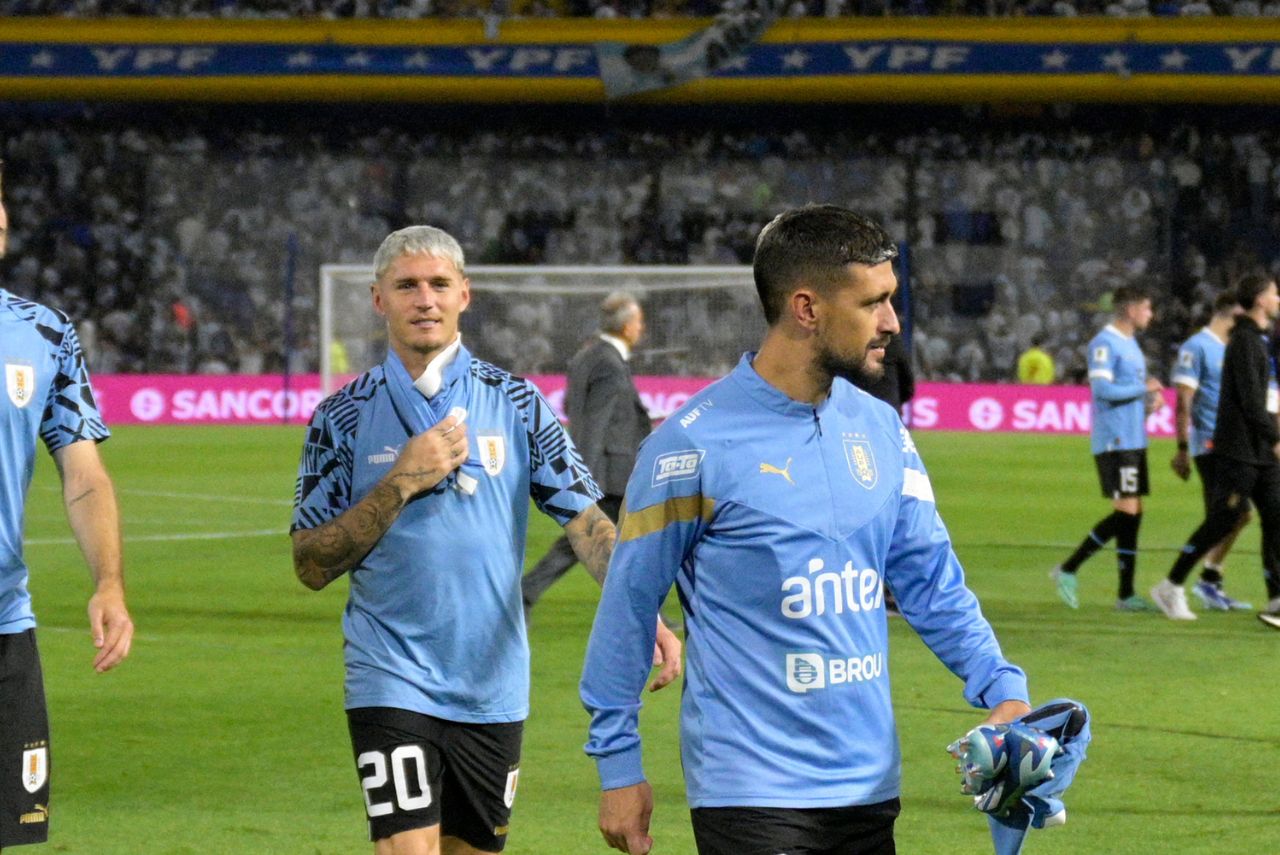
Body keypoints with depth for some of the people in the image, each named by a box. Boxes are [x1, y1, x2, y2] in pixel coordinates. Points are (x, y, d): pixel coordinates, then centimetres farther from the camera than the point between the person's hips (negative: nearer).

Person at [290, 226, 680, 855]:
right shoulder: (344, 418, 1)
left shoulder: (515, 403, 3)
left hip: (494, 686, 2)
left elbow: (587, 522, -1)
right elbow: (311, 565, -2)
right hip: (393, 680, -2)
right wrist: (402, 483, -12)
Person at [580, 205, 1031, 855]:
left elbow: (932, 582, 11)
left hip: (868, 786, 6)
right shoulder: (694, 442, -10)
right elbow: (629, 605, -4)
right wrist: (617, 765, -3)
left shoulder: (881, 429, 8)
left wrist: (1001, 688, -4)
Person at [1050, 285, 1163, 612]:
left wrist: (1150, 401, 6)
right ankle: (1068, 570, -7)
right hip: (1114, 441, -10)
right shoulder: (1104, 343, -11)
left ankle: (1126, 595, 8)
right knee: (1126, 511, -14)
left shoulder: (1131, 344, 19)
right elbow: (1102, 388, -21)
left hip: (1134, 440, 10)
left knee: (1133, 514, 7)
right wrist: (1144, 388, -12)